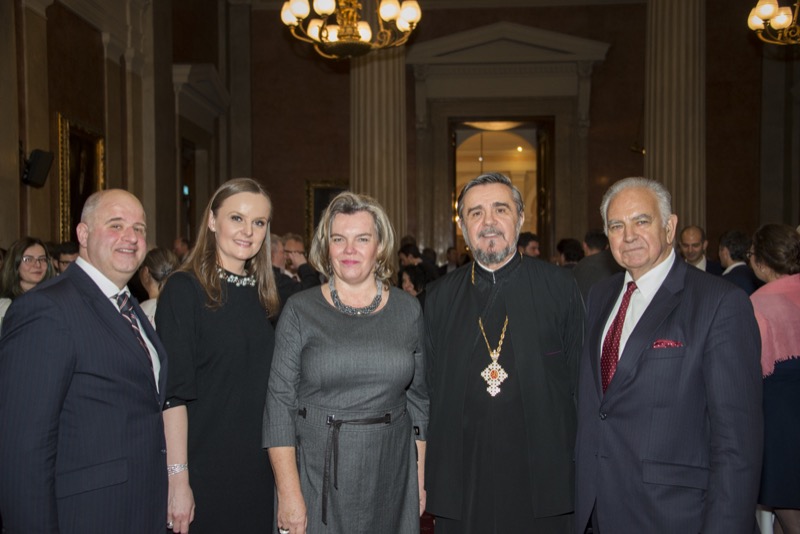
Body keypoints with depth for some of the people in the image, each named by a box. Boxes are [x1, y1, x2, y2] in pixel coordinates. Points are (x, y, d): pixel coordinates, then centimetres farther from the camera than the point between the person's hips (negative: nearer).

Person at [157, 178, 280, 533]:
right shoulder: (184, 289, -10)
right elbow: (174, 392, -15)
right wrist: (178, 478, -18)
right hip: (204, 472, -6)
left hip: (258, 469, 6)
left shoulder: (260, 293, 8)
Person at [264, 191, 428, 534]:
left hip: (391, 477, 2)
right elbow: (280, 403, -5)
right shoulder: (300, 310, -3)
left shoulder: (407, 310, 4)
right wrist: (288, 493, -11)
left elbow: (418, 398, 8)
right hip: (317, 475, -2)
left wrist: (421, 477, 4)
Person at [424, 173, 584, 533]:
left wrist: (580, 468, -3)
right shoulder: (439, 297, 6)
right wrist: (431, 476, 5)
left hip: (543, 480, -1)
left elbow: (580, 380, 0)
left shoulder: (561, 287, 0)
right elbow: (429, 387, 8)